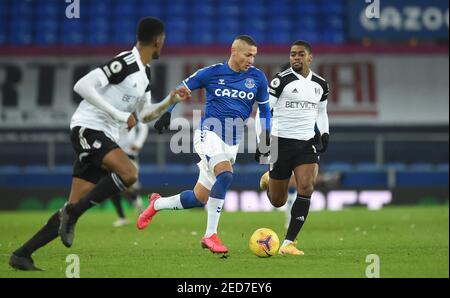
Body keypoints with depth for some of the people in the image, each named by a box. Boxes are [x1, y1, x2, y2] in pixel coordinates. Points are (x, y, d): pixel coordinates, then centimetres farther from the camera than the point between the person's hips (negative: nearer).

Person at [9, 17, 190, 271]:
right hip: (88, 128, -9)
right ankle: (72, 214, -18)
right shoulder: (125, 62, -13)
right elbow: (83, 86, -20)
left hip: (105, 137, 9)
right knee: (129, 174, -29)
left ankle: (23, 254, 4)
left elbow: (143, 116, 24)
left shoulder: (145, 74, 16)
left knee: (75, 208, 2)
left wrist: (170, 101, 12)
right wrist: (119, 115, -19)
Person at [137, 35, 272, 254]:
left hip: (232, 143, 4)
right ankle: (210, 235, -26)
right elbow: (182, 88, 9)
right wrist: (167, 113, 2)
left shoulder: (257, 78, 4)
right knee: (225, 175, -32)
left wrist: (266, 134, 6)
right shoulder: (212, 73, -4)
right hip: (209, 133, -4)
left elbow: (264, 107, 18)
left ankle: (157, 204, 34)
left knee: (198, 198, 5)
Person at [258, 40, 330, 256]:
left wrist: (325, 133, 10)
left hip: (307, 144, 3)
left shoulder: (320, 85, 9)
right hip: (281, 141, -3)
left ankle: (288, 243, -14)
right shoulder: (281, 80, -7)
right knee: (278, 202, 4)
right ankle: (269, 180, 44)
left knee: (306, 189, -19)